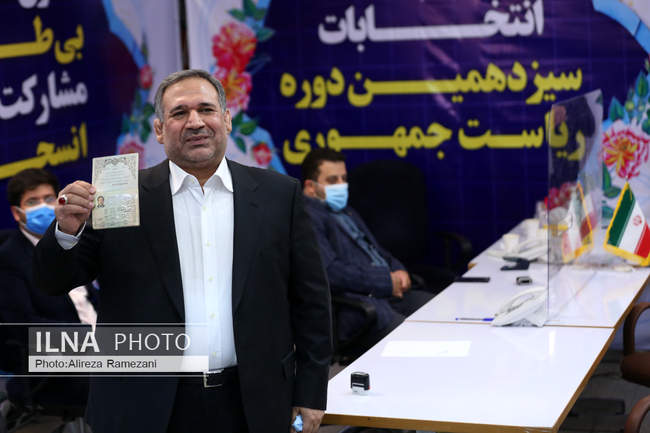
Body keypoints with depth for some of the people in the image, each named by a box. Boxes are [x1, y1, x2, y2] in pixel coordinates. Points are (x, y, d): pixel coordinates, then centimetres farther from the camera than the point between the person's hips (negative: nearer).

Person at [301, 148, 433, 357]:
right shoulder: (307, 217, -6)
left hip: (391, 292, 10)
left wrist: (398, 272, 8)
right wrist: (387, 280, -13)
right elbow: (330, 272, -18)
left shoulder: (346, 212, 27)